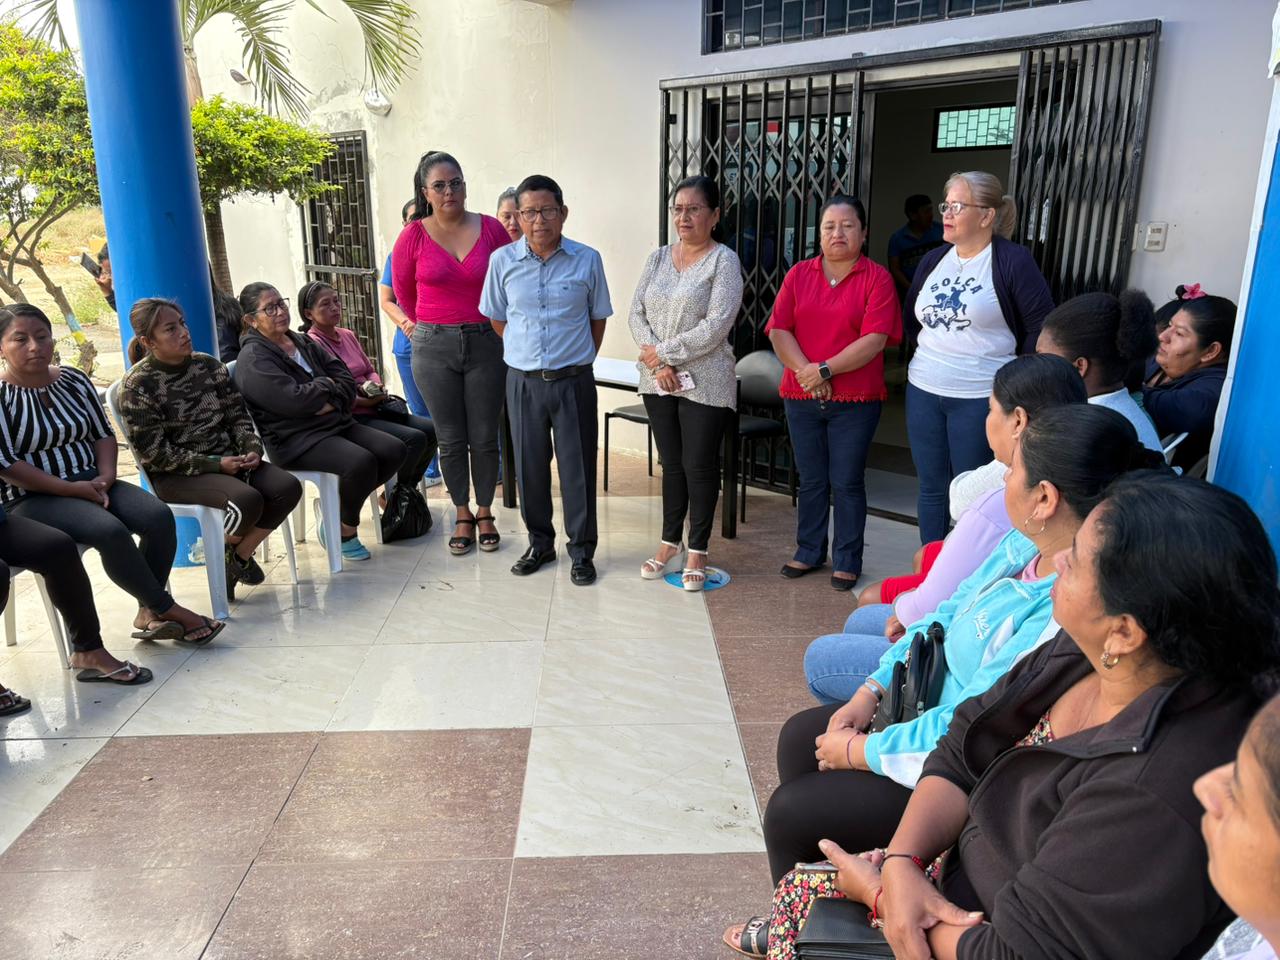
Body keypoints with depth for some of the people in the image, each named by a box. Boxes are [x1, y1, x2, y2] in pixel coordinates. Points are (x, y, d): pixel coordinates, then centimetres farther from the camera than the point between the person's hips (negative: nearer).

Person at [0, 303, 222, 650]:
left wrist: (105, 477, -8)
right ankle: (166, 609, -15)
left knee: (158, 516, -20)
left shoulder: (73, 380, 9)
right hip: (32, 498, -5)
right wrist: (70, 489, -19)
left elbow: (103, 433, 11)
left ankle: (149, 612, -10)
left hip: (91, 484, 5)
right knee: (110, 531, -31)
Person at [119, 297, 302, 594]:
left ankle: (240, 555, 0)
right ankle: (221, 551, 3)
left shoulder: (208, 365, 7)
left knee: (287, 487, -20)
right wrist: (216, 464, -19)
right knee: (247, 500, -32)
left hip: (227, 458, 6)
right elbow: (154, 453, -13)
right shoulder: (137, 386, -10)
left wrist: (252, 449, -11)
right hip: (175, 475, -6)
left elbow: (237, 415, 10)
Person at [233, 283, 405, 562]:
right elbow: (293, 399, -21)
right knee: (361, 462, -30)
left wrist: (327, 404, -11)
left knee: (394, 450, -11)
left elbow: (347, 379, 9)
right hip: (294, 440, -8)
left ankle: (337, 509, 4)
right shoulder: (253, 360, -7)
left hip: (336, 424, 8)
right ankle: (346, 529, -4)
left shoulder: (304, 343, 18)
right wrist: (328, 385, -4)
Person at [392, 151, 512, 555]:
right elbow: (404, 292, 10)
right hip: (434, 347, 0)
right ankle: (462, 515, 22)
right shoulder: (413, 236, -3)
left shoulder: (491, 230, -3)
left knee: (484, 437, 6)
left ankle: (485, 512, 23)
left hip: (485, 343, 0)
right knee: (450, 439, 7)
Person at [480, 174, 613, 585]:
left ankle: (582, 551, 18)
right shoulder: (502, 261, -1)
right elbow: (497, 319, 11)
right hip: (523, 381, 2)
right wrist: (524, 355, 9)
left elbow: (598, 317, 8)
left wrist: (577, 361, 7)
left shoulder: (587, 260, -4)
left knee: (578, 467, 3)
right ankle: (540, 543, 28)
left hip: (573, 381, -1)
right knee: (529, 466, 11)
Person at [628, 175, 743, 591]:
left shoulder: (723, 261, -7)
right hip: (658, 381, 5)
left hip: (703, 382, -5)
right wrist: (656, 364, -9)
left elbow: (716, 327, -16)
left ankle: (697, 550, 17)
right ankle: (669, 541, 28)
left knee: (699, 465, 3)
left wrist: (664, 353, -13)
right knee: (671, 463, 14)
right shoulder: (659, 257, 10)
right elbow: (637, 312, 5)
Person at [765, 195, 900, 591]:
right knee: (811, 481, 13)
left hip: (855, 400, -3)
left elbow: (874, 339, -12)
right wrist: (805, 371, -13)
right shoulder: (799, 274, 8)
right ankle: (809, 552, 28)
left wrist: (824, 370, -17)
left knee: (847, 483, 4)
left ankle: (847, 561, 17)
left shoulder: (877, 278, -3)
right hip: (802, 397, 3)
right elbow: (779, 330, 1)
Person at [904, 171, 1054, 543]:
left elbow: (1042, 327, -9)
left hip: (981, 398, -5)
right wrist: (926, 361, 10)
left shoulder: (1012, 260, -9)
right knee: (931, 488, 13)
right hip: (923, 392, 6)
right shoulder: (933, 260, 9)